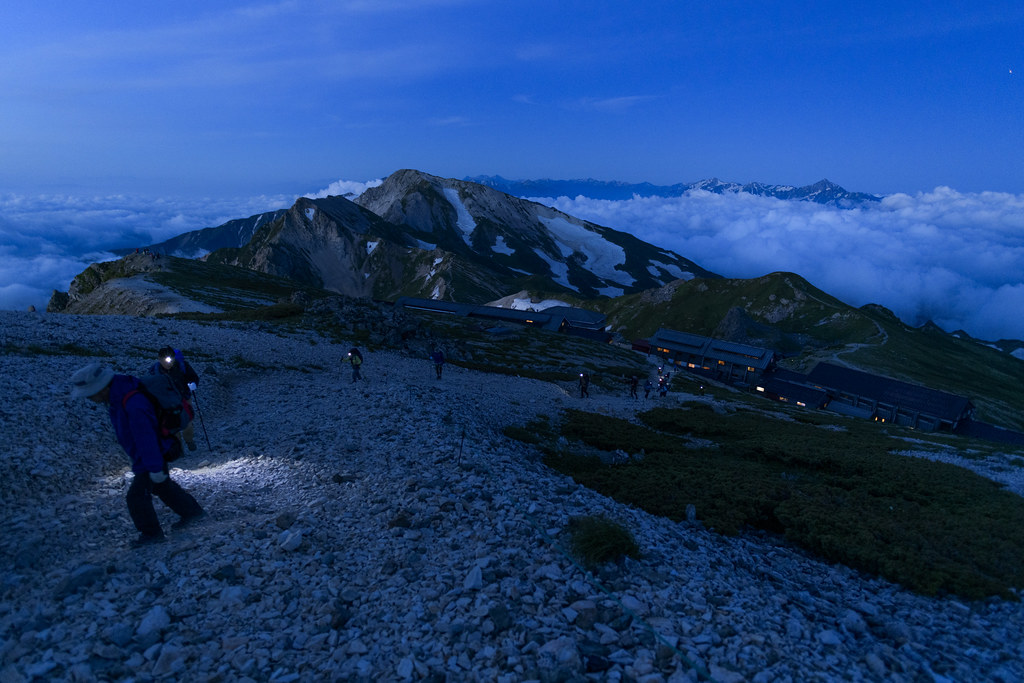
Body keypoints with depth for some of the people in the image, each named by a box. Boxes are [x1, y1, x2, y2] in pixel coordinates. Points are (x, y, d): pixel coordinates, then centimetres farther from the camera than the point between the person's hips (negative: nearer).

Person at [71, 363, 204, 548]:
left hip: (153, 455, -10)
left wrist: (155, 468, -24)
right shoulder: (117, 394, -7)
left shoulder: (133, 405, -38)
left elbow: (146, 438, -32)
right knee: (163, 486, 24)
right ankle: (192, 511, 40)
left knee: (137, 495, 2)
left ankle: (151, 532, 22)